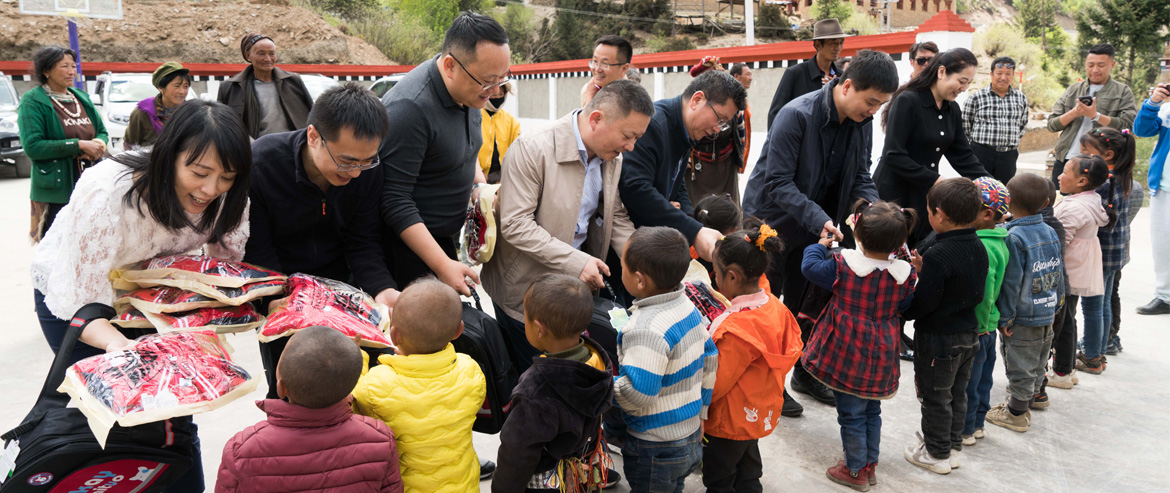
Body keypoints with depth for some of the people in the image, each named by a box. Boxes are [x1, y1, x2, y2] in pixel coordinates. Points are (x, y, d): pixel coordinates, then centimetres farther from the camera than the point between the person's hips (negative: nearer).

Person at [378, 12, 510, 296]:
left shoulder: (470, 92, 0)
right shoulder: (410, 108, -26)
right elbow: (395, 201, -25)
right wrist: (443, 265, -27)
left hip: (445, 237, 8)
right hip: (409, 241, -8)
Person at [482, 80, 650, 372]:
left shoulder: (613, 159, 2)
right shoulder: (532, 150, -21)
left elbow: (617, 217, 13)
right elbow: (515, 224, -24)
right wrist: (576, 261, -27)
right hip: (526, 290, -6)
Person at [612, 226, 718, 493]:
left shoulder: (645, 330, -29)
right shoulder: (688, 306, -1)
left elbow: (637, 393, -31)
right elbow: (709, 358, 10)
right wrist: (701, 412, 20)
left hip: (656, 451, -8)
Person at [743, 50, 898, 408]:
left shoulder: (862, 123, -4)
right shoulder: (797, 115, -26)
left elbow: (860, 177, 4)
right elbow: (778, 183, -28)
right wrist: (820, 219, -37)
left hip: (814, 227, 6)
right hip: (771, 219, -6)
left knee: (806, 303, 16)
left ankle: (805, 372, 32)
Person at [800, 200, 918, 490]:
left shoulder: (843, 265, -20)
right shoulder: (905, 273, -10)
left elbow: (809, 267, -5)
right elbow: (904, 306, 6)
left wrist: (821, 245, 13)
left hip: (848, 355, -4)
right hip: (881, 358, 4)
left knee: (851, 414, 9)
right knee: (872, 411, 22)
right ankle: (870, 464, 36)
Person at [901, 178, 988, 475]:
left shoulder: (938, 256, -27)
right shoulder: (979, 248, -1)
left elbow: (923, 303, -24)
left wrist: (900, 311, -4)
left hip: (938, 338, -8)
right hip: (969, 332, 8)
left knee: (935, 397, 8)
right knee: (957, 393, 21)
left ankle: (937, 454, 22)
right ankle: (952, 446, 35)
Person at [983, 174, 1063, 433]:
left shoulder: (1014, 237, -21)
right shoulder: (1051, 232, 3)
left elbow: (1011, 283, -20)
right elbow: (1058, 274, 11)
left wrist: (1005, 317, -13)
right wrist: (1055, 304, 21)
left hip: (1023, 317, -8)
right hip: (1047, 313, 8)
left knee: (1020, 365, 5)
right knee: (1038, 362, 21)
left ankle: (1016, 414, 17)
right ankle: (1030, 398, 37)